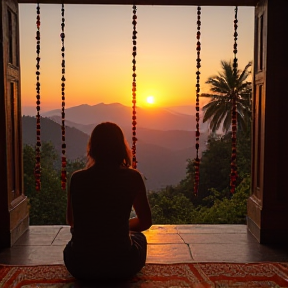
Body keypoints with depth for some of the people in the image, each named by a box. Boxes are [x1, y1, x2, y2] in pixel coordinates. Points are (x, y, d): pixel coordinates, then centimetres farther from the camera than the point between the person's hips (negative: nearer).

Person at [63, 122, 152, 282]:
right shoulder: (132, 177, -8)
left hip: (80, 266, 2)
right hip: (120, 266, -2)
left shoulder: (77, 178, -4)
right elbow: (146, 222, 4)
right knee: (139, 237, 32)